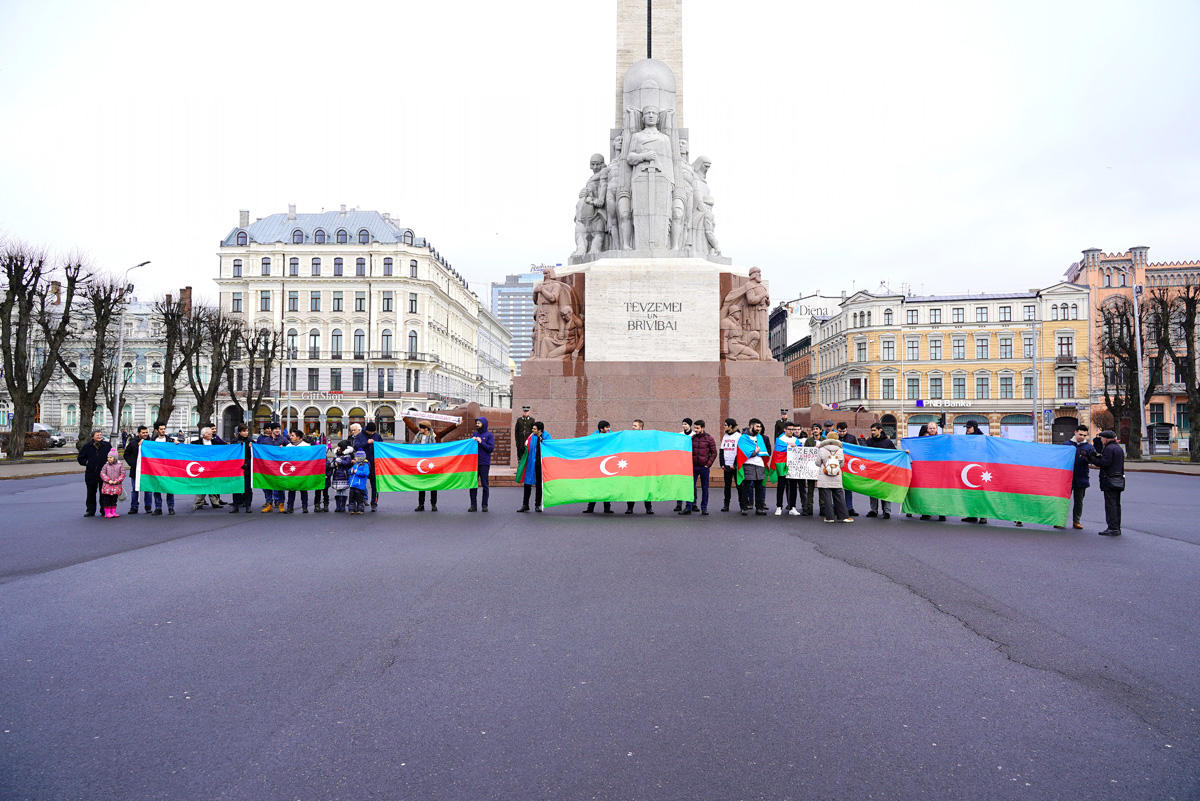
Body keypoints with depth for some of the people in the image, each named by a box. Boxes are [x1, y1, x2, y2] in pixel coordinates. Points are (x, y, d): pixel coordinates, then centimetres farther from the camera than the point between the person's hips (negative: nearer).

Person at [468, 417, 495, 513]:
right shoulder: (475, 434, 13)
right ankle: (473, 505, 9)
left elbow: (491, 448, -9)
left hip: (484, 463, -4)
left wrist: (481, 442, -14)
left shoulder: (489, 435, -1)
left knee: (484, 484, 1)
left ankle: (484, 505, 8)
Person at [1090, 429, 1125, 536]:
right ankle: (1117, 527, 19)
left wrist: (1092, 458, -11)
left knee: (1110, 504, -8)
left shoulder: (1109, 448, -14)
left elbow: (1104, 463, -19)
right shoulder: (1118, 448, 17)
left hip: (1110, 481, -10)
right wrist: (1098, 456, 7)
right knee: (1116, 504, 14)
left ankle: (1113, 528, -8)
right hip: (1118, 481, 10)